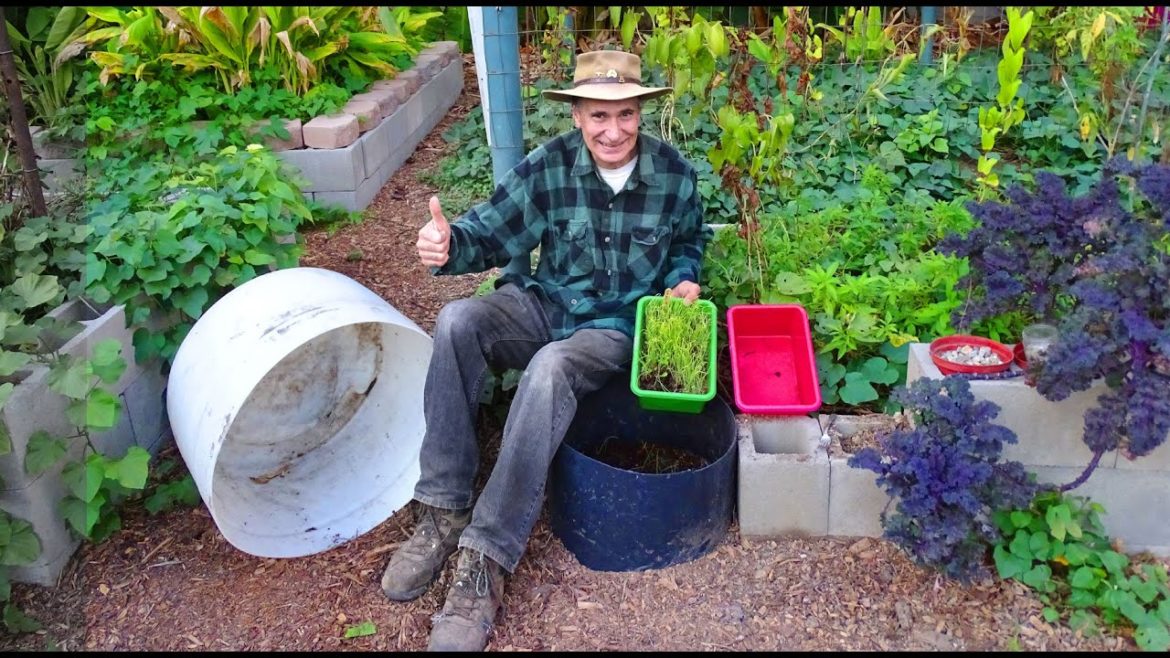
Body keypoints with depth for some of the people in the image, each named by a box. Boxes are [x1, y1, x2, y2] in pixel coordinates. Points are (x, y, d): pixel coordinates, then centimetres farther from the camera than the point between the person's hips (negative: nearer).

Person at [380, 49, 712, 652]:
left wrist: (683, 280, -8)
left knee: (551, 369, -37)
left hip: (618, 325, -2)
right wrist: (449, 244, -31)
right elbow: (491, 232, -9)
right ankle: (442, 511, -21)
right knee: (457, 321, -28)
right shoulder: (549, 166, -7)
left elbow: (688, 243, 14)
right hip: (545, 303, 3)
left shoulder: (674, 174, -5)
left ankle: (486, 561, -33)